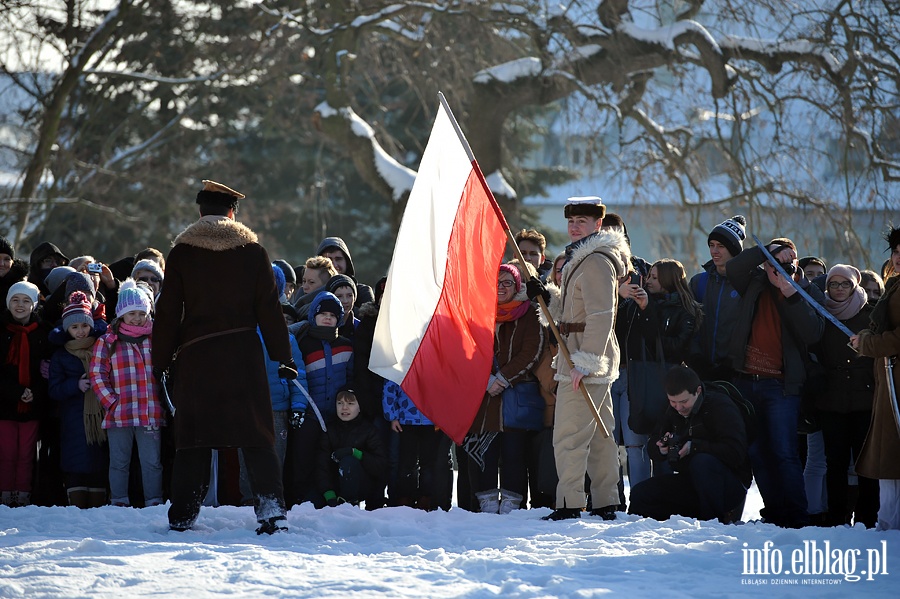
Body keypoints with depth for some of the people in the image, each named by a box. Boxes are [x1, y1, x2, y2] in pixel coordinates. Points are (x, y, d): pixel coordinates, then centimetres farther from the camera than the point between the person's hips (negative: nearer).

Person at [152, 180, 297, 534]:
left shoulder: (181, 253, 2)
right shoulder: (252, 250, 2)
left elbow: (168, 313, 2)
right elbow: (269, 309, 3)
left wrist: (161, 362, 8)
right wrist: (283, 357, 8)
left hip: (196, 358, 1)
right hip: (243, 355, 0)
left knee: (193, 438, 6)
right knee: (257, 437, 2)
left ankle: (182, 516, 6)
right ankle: (271, 505, -10)